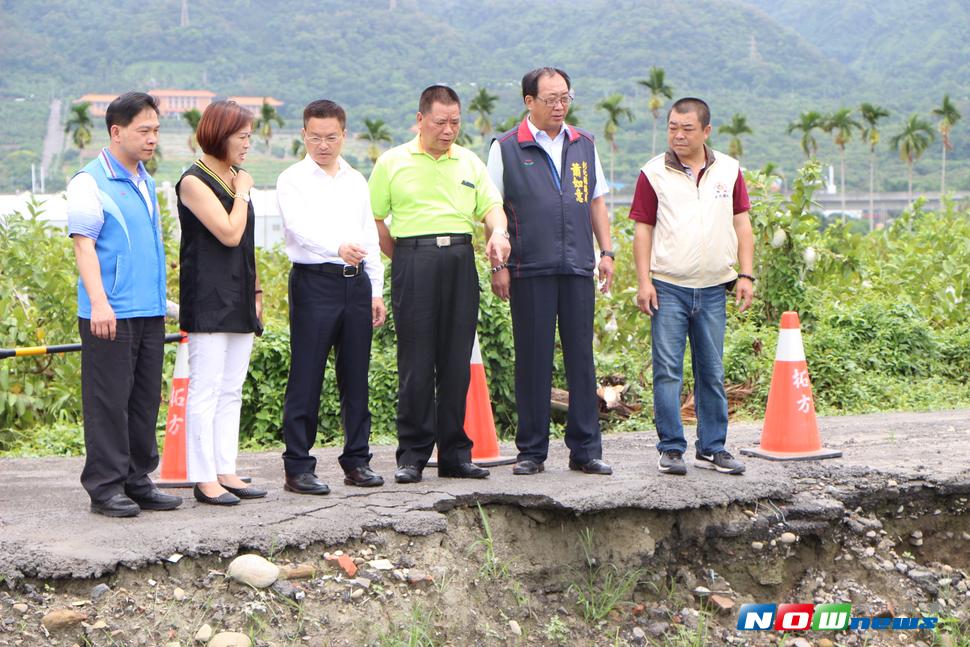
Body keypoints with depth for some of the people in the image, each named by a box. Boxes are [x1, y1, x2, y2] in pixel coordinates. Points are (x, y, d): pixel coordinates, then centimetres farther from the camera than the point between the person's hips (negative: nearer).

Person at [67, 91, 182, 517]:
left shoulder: (146, 182, 17)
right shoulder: (90, 183, -7)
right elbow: (83, 244, -14)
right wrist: (99, 302, -23)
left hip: (150, 310, 8)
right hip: (110, 313, -8)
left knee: (145, 400, 10)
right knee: (109, 401, -4)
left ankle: (138, 481, 18)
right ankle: (105, 487, 1)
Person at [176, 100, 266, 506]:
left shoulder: (234, 179, 16)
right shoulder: (194, 182, -10)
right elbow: (229, 233, -19)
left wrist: (255, 290, 19)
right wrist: (242, 192, -7)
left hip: (238, 300, 9)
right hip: (208, 300, -9)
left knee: (231, 392, 10)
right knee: (205, 391, -6)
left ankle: (226, 472, 14)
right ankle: (204, 478, -2)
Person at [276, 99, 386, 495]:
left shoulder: (356, 181, 16)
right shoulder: (293, 180, -1)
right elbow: (300, 226, -19)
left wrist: (376, 291, 13)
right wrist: (338, 247, -37)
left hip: (356, 282, 5)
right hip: (314, 281, -5)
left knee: (355, 377, 9)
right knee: (307, 378, -5)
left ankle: (357, 460, 18)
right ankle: (298, 467, -1)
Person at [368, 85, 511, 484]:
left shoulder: (469, 162, 15)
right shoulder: (393, 162, 5)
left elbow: (491, 207, 10)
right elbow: (373, 219, 6)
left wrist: (498, 233, -11)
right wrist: (402, 259, 2)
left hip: (461, 260, 3)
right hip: (414, 260, -3)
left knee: (457, 361, 5)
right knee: (416, 363, -4)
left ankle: (455, 454, 11)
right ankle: (412, 455, 3)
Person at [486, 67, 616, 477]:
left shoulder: (584, 145, 14)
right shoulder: (507, 148, 2)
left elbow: (596, 201, 19)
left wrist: (606, 251, 10)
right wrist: (498, 265, -4)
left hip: (578, 269, 3)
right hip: (530, 270, -3)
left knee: (581, 356, 4)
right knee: (532, 359, 1)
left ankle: (585, 449, 10)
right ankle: (532, 450, 9)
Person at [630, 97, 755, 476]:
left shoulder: (729, 171, 8)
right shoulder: (653, 174, 1)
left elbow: (741, 226, 10)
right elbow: (643, 230, 1)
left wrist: (746, 275, 2)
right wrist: (643, 282, -6)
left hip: (713, 288, 2)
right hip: (668, 287, -2)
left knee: (712, 372, 7)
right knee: (668, 370, -4)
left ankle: (712, 449, 15)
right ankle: (671, 449, 3)